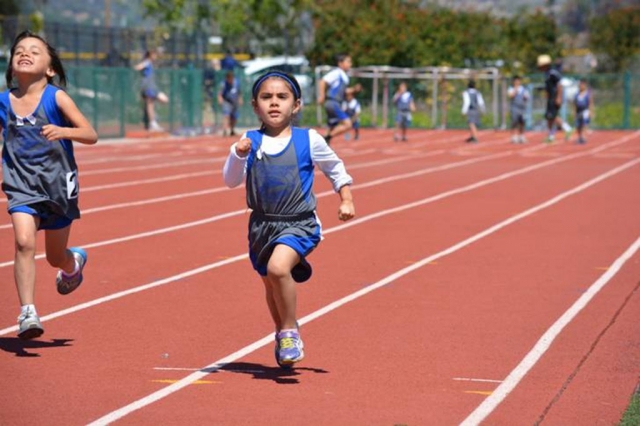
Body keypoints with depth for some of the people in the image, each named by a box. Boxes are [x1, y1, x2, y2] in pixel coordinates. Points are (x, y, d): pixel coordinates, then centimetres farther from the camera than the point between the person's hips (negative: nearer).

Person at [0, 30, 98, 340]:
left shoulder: (56, 98, -8)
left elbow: (91, 135, -14)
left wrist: (63, 131, -31)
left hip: (57, 183, -1)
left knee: (56, 257, 13)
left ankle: (74, 262, 50)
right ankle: (27, 313, -20)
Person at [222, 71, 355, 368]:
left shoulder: (309, 140, -4)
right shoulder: (250, 141, -1)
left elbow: (335, 169, 12)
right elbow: (231, 181, -7)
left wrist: (346, 200, 3)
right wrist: (238, 155, -23)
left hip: (299, 224, -4)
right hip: (262, 225, 4)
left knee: (278, 267, -29)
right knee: (270, 286, 18)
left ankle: (289, 332, -11)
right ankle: (283, 335, 43)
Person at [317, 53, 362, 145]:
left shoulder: (344, 76, 16)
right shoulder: (336, 73, -11)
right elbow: (323, 82, -18)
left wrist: (353, 89, 11)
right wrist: (321, 96, -21)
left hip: (336, 104, 10)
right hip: (332, 102, -10)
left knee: (333, 130, 12)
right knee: (347, 124, -17)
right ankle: (326, 138, -15)